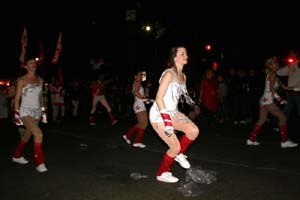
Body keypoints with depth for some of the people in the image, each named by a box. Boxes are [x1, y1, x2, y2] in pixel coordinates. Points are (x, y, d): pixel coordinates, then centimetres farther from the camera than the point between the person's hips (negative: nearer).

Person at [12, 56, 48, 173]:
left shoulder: (40, 80, 9)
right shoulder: (22, 80, -7)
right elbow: (17, 99, -6)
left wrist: (43, 112, 13)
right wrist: (17, 115, -10)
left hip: (36, 112, 6)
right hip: (25, 112, -6)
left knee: (27, 136, 17)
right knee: (38, 133, -22)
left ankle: (17, 156, 40)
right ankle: (40, 163, -15)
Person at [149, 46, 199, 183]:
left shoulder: (183, 76, 7)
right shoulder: (169, 74, -19)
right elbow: (159, 98, -24)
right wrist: (166, 120, -28)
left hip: (172, 112, 8)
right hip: (159, 114, -8)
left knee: (194, 131, -11)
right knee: (175, 147, -7)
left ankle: (178, 154, 15)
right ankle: (161, 173, 17)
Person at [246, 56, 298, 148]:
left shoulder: (271, 74, 19)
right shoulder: (273, 74, -8)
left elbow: (282, 86, 21)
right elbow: (271, 89, -18)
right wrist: (280, 99, -17)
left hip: (264, 100, 9)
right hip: (268, 100, -9)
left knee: (261, 121, 13)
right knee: (282, 118, -3)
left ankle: (251, 139, 14)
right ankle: (285, 142, 1)